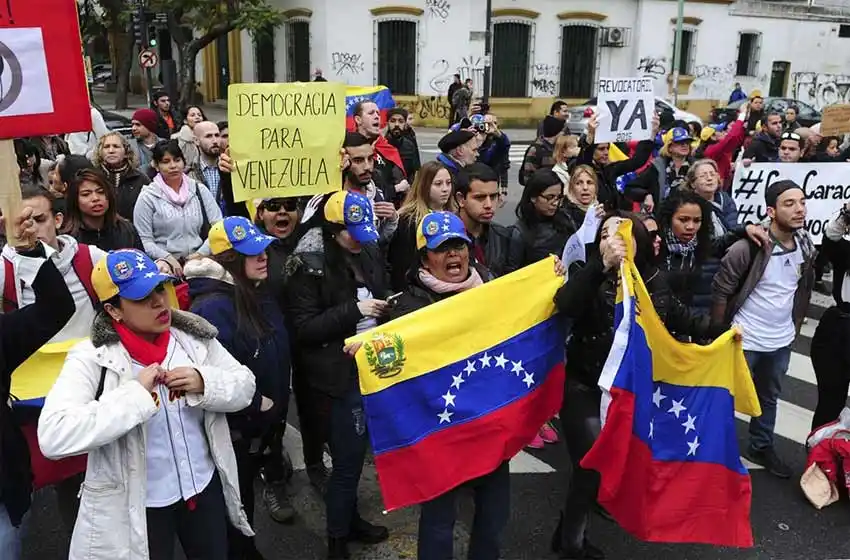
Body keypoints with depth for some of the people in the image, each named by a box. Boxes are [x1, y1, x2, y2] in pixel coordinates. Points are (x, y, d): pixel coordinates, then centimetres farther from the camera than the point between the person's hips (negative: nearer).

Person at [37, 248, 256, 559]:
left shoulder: (194, 335, -5)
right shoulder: (92, 359, -18)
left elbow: (245, 385, 0)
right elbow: (53, 437, -30)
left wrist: (205, 383, -20)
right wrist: (135, 394, -31)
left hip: (205, 486, 4)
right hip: (139, 505, -4)